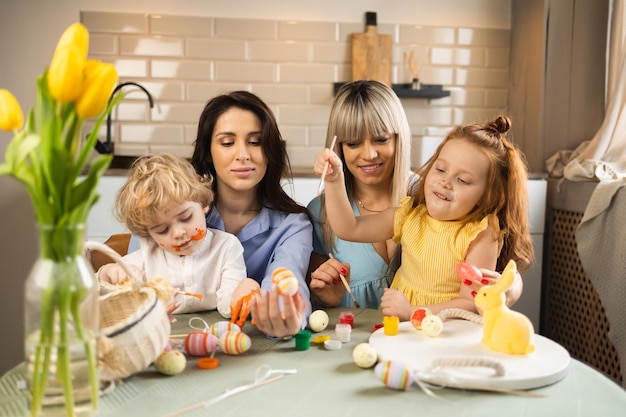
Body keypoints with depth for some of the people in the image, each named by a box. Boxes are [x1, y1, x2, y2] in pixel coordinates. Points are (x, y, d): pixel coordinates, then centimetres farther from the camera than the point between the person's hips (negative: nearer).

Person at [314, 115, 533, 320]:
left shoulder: (481, 235, -14)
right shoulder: (410, 215, 1)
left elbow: (471, 305, -17)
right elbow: (349, 229, 1)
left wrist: (412, 312, -24)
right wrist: (334, 180, -9)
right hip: (397, 327, 3)